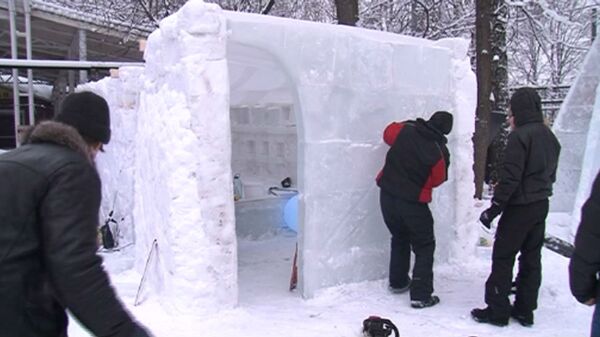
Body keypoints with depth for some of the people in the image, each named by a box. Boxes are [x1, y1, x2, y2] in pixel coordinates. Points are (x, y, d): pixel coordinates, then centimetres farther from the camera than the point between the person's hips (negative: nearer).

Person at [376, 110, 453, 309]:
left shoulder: (406, 129, -6)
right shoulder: (440, 152, -14)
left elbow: (388, 133, 15)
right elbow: (438, 179, -1)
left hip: (387, 195, 5)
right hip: (412, 202, -5)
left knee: (399, 238, 25)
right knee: (424, 247, 9)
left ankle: (398, 282, 37)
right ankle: (421, 295, 5)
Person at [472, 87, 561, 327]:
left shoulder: (520, 136, -17)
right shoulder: (549, 136, 10)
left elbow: (510, 177, -21)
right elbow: (551, 174, 17)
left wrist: (493, 209, -16)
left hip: (519, 207, -8)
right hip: (541, 206, 8)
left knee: (503, 257, 1)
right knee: (532, 257, 13)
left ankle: (497, 311, 7)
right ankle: (525, 310, 22)